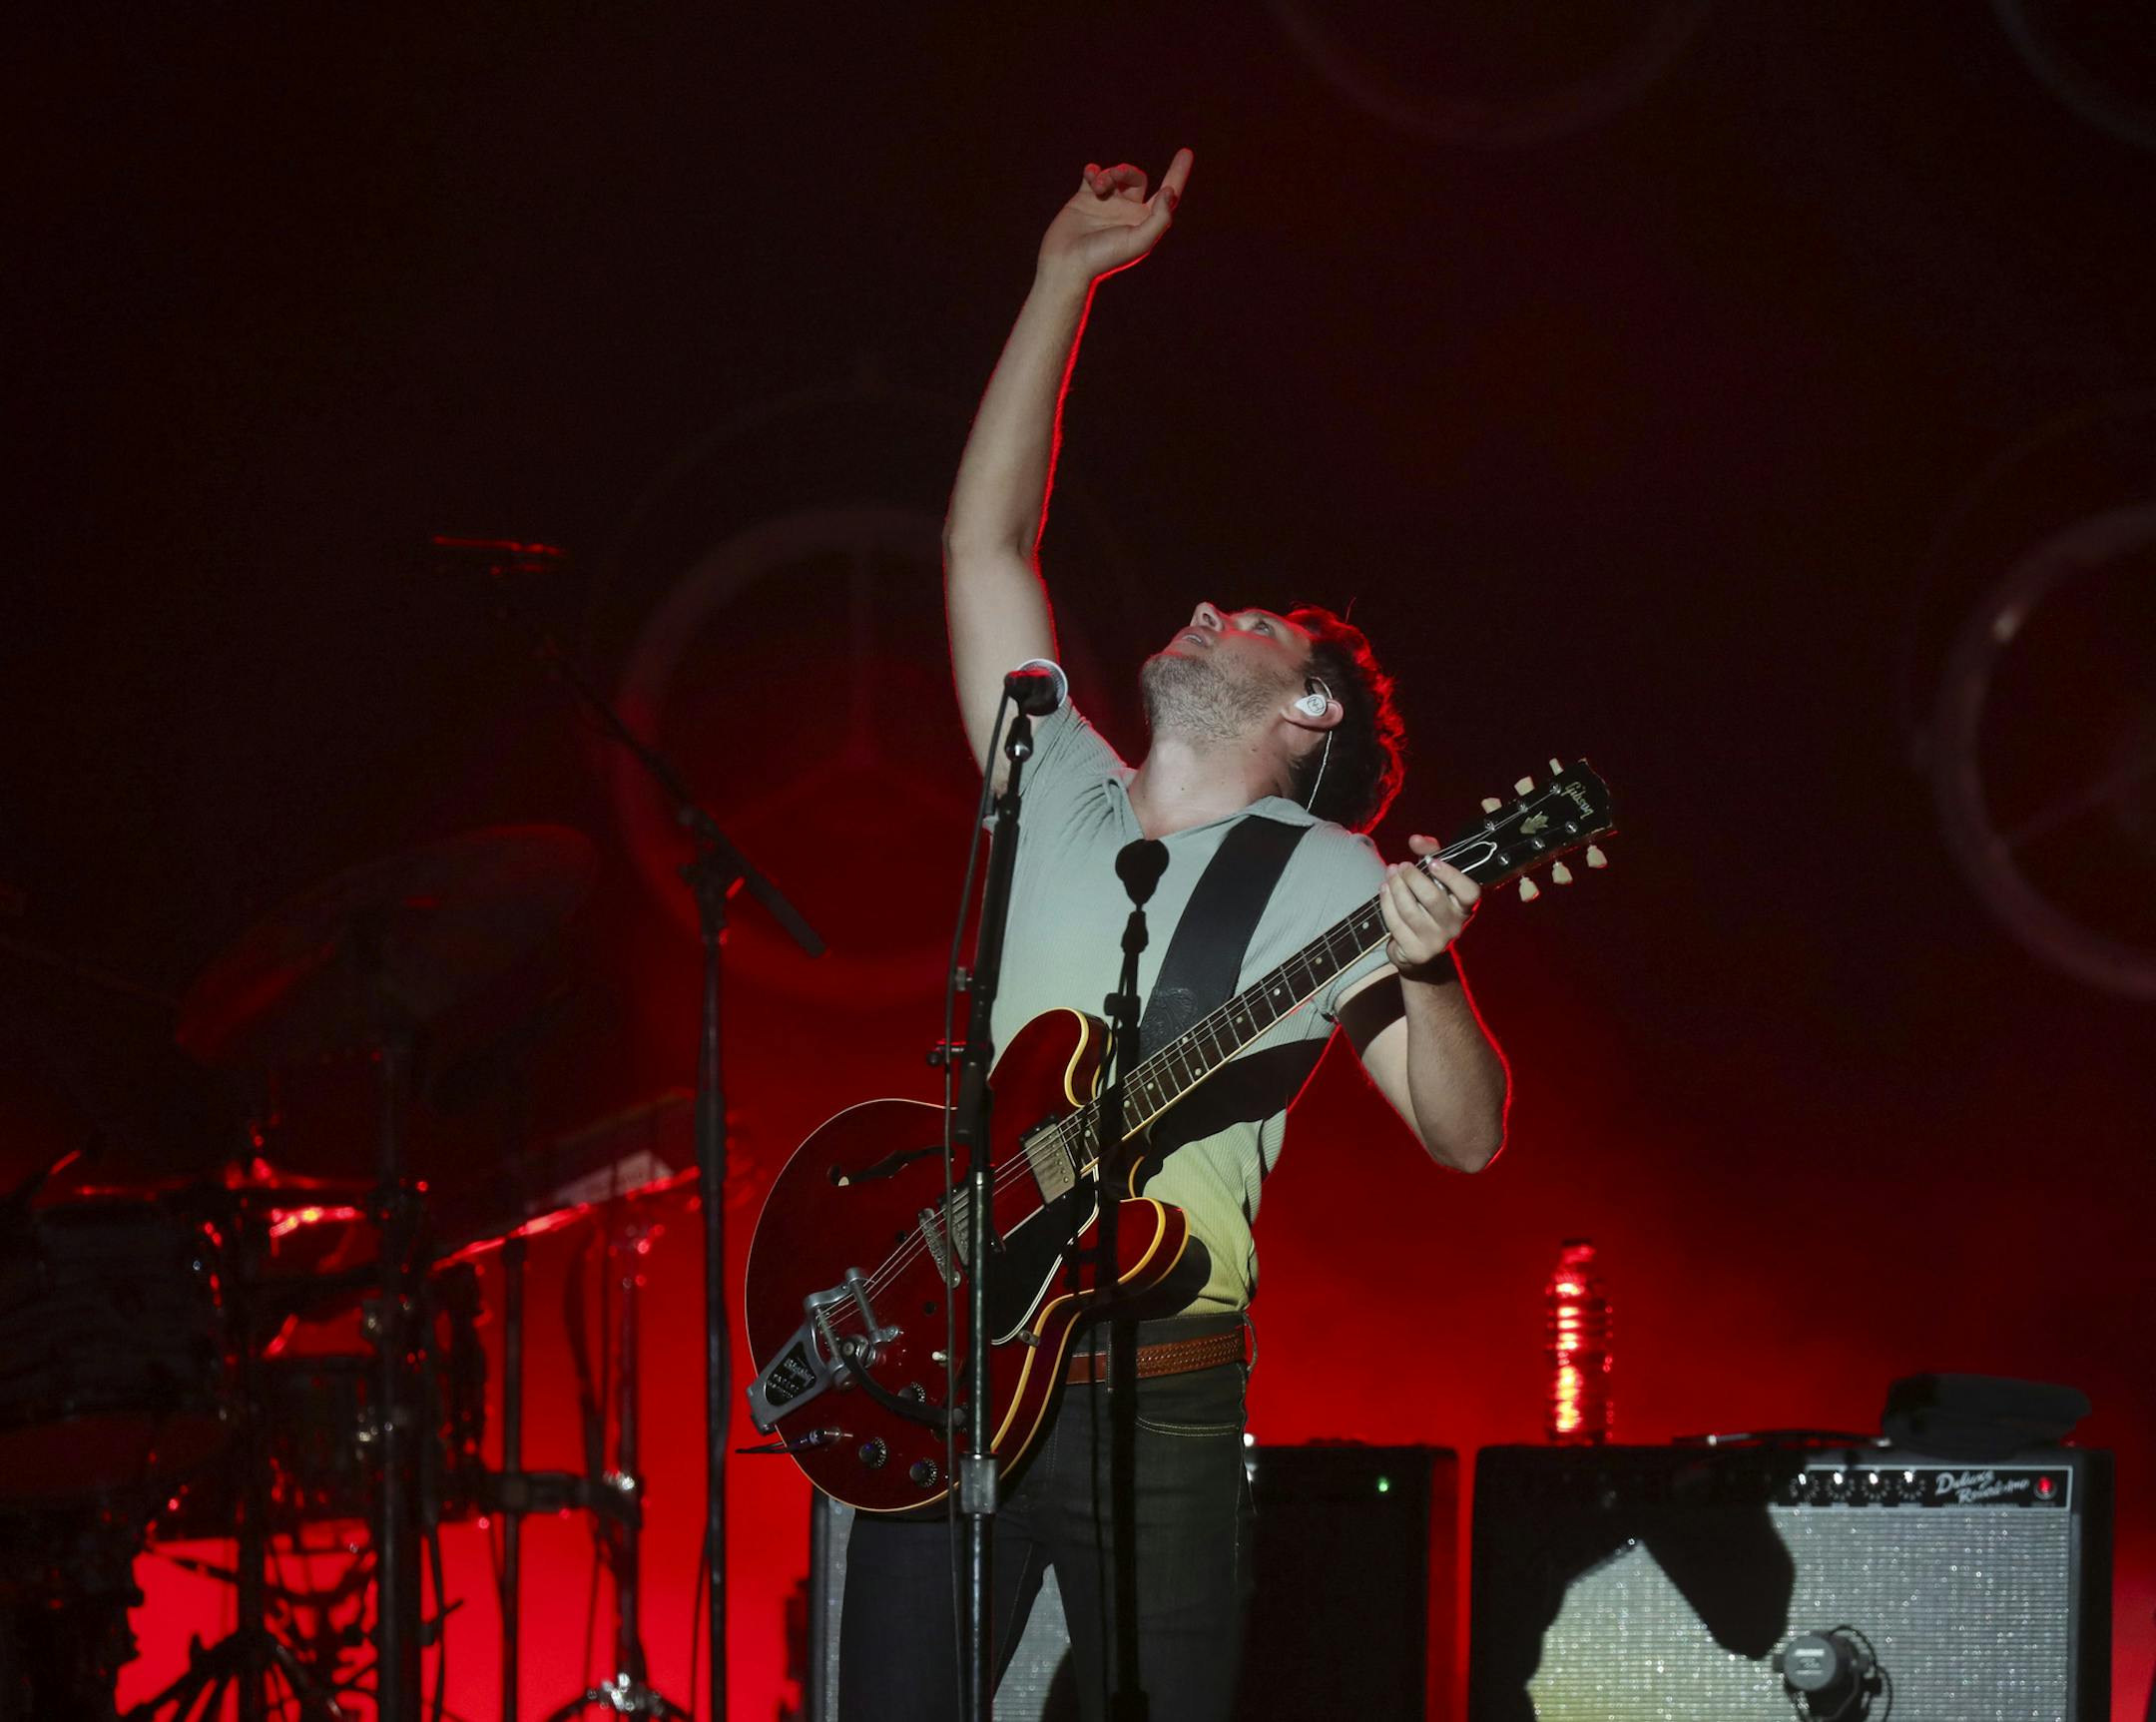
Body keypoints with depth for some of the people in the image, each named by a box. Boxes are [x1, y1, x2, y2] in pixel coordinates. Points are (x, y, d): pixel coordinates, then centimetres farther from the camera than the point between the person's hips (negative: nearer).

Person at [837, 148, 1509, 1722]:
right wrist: (1068, 279, 13)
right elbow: (986, 539, 14)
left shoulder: (1324, 879, 2)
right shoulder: (1059, 796, 14)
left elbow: (1467, 1137, -4)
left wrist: (1428, 973, -24)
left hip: (1159, 1398, -3)